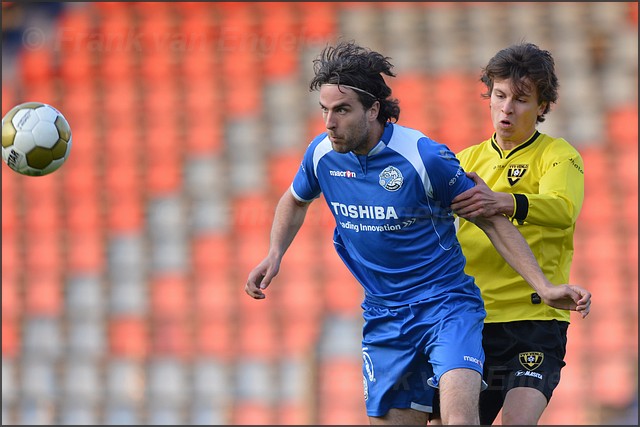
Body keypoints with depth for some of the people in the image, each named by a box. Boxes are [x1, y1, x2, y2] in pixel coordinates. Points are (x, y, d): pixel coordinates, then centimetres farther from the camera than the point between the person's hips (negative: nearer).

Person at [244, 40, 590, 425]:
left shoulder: (424, 156, -17)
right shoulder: (322, 154, -2)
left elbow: (492, 221, -7)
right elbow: (296, 200, 23)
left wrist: (544, 287, -12)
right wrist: (275, 255, 6)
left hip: (447, 303, -5)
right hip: (383, 317, 5)